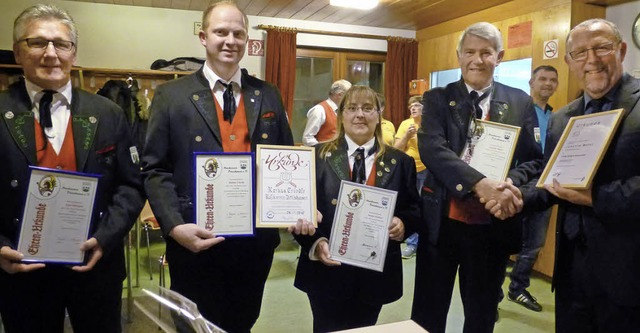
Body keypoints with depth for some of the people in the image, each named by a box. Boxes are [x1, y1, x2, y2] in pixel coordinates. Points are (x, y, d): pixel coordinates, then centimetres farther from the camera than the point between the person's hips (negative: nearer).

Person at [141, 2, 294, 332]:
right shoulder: (171, 95, -2)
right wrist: (175, 226, -18)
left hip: (257, 240, 3)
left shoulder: (269, 96, 6)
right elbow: (155, 170, -4)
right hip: (197, 241, -2)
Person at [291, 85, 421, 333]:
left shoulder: (400, 162, 4)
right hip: (327, 271, -1)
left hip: (376, 274, 2)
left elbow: (414, 209, 8)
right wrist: (316, 242, -17)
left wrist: (403, 224, -13)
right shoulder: (318, 157, -2)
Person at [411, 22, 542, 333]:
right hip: (441, 222, -1)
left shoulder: (520, 102, 4)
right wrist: (480, 184, -29)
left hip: (495, 226, 2)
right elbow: (431, 149, -16)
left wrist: (510, 185, -20)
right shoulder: (437, 98, 0)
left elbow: (534, 159, 2)